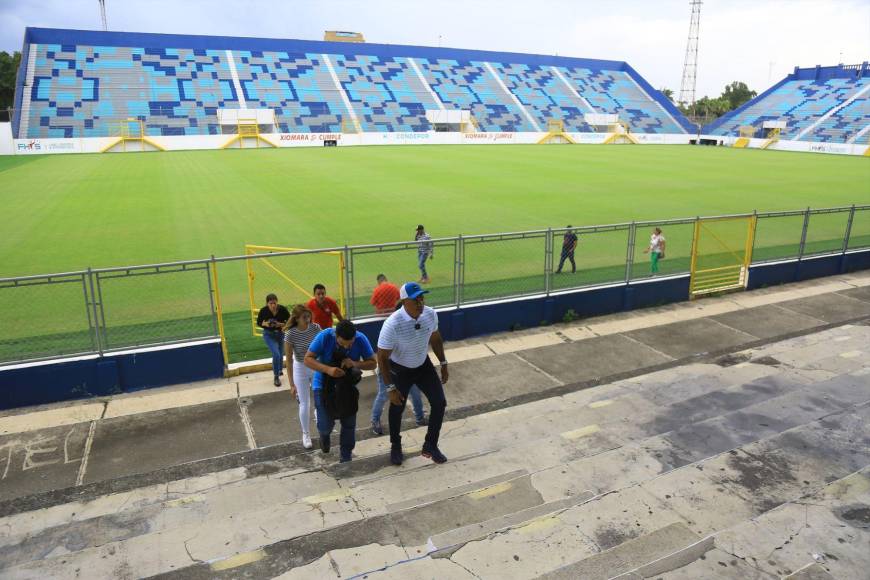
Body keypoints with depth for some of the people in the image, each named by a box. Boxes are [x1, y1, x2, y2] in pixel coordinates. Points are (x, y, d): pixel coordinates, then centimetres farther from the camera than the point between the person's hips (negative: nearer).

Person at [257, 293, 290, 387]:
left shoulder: (283, 309, -22)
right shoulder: (263, 311, -21)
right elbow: (259, 323, -5)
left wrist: (281, 324, -29)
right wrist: (265, 324, -26)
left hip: (281, 334, 2)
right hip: (269, 335, -2)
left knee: (281, 355, 18)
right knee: (276, 354, -17)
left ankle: (279, 371, 49)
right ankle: (276, 377, 2)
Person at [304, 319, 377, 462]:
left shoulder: (361, 339, -23)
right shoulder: (324, 337, -27)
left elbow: (373, 363, -14)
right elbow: (308, 359, -21)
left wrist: (355, 364, -34)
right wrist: (328, 369, -37)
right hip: (324, 385, -2)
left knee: (349, 424, 7)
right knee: (325, 424, -6)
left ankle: (345, 457, 30)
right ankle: (324, 434, 32)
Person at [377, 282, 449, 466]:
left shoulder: (430, 314, -19)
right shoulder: (392, 324, -34)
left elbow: (435, 339, 3)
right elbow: (382, 358, -24)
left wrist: (443, 364, 7)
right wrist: (390, 388, -22)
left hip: (423, 365, 4)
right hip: (400, 370, -4)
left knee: (439, 403, 1)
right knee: (397, 408, 12)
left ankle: (431, 446, 22)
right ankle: (395, 447, 40)